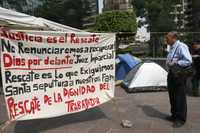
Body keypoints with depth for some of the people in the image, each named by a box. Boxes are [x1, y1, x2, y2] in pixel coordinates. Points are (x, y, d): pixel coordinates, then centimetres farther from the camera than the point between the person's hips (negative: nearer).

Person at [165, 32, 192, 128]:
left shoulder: (181, 47, -16)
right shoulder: (171, 47, 12)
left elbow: (189, 61, -23)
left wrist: (175, 63, -23)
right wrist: (169, 63, 7)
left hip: (179, 74, -9)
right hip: (171, 73, 9)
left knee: (180, 97, 1)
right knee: (172, 96, 17)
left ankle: (181, 119, 14)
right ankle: (174, 115, 33)